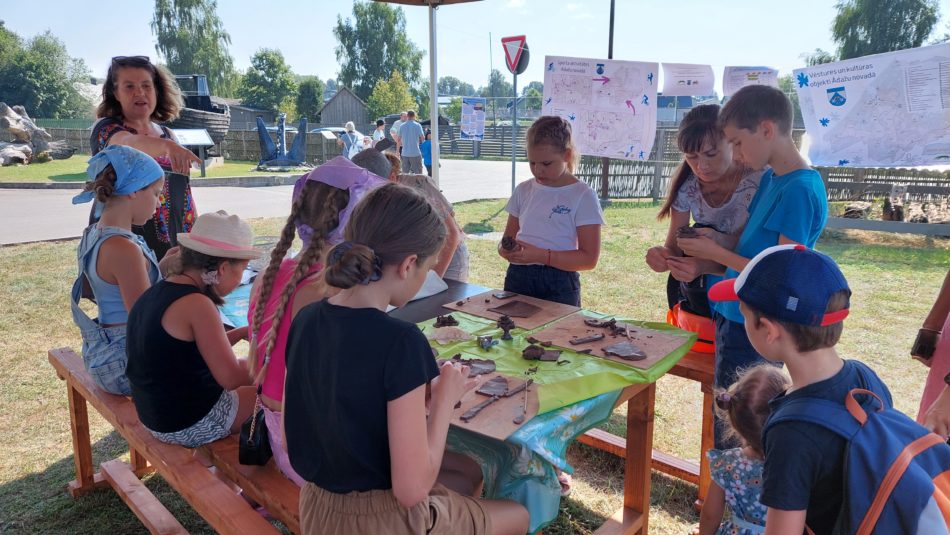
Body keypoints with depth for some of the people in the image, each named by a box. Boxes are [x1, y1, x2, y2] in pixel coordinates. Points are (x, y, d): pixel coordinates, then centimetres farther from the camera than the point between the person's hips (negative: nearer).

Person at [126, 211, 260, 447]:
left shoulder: (154, 293, 3)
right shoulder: (196, 305, -25)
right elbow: (231, 377, -25)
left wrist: (244, 332, 8)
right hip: (192, 425, -9)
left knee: (255, 389, 25)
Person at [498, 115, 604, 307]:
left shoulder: (583, 196, -4)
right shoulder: (523, 190, 10)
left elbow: (589, 258, -9)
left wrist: (542, 256, -20)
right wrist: (505, 249, -8)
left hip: (558, 285, -4)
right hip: (518, 278, 4)